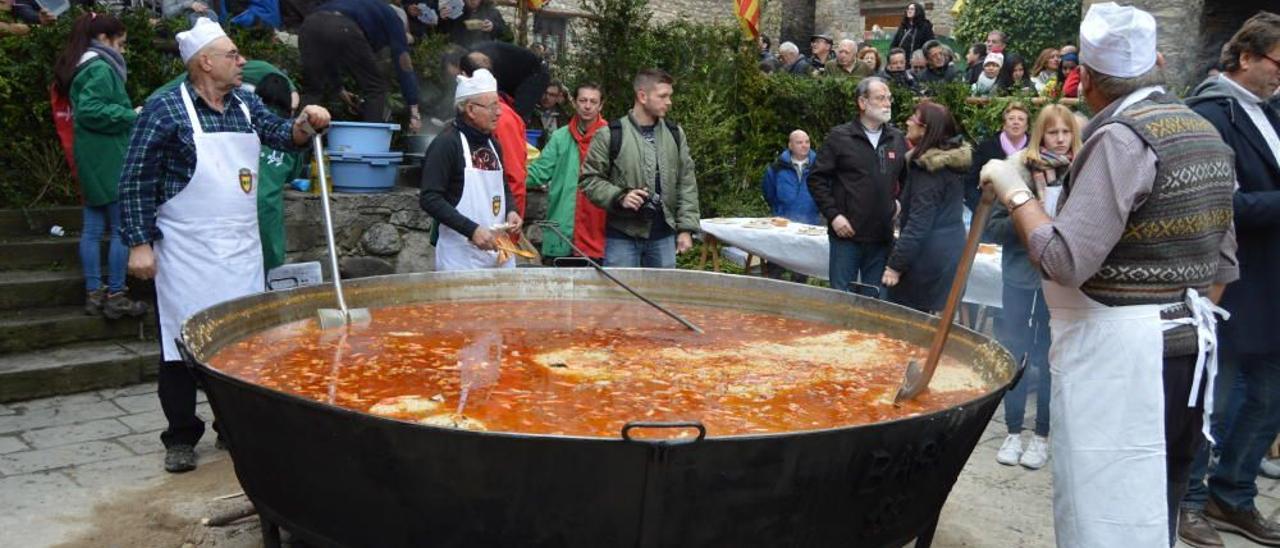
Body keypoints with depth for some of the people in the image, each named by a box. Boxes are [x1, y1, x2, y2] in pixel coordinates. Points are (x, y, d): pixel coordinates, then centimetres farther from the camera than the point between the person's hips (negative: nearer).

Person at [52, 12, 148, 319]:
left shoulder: (80, 68, 16)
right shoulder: (101, 69, -14)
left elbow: (84, 111, 15)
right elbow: (90, 110, -24)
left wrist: (128, 115, 10)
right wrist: (131, 116, -18)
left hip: (91, 162, 10)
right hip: (110, 162, -10)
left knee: (93, 229, 11)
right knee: (121, 228, -3)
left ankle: (94, 294, 17)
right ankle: (115, 296, 1)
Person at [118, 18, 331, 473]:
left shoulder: (246, 105, 9)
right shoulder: (166, 110, -8)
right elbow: (136, 181, -8)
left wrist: (305, 124, -15)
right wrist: (139, 243, -12)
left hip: (242, 249, 5)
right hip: (187, 253, -5)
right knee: (182, 346, 2)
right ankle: (181, 438, 14)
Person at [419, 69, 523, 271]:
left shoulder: (492, 144, 14)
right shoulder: (446, 143, -9)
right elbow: (429, 199, -15)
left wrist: (510, 211, 4)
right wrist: (472, 230, -21)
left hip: (497, 251, 7)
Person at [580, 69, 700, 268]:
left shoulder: (675, 134, 7)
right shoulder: (609, 135, -5)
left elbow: (687, 183, 8)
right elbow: (589, 179, -2)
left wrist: (686, 228, 2)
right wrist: (619, 197, -17)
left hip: (663, 237, 4)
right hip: (622, 237, -4)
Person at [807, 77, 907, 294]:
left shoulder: (897, 140, 9)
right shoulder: (839, 137, -3)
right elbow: (816, 179, -3)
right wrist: (833, 215, -10)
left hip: (882, 237, 4)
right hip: (846, 234, -3)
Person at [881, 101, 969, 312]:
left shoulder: (928, 167, -18)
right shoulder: (952, 159, 9)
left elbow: (918, 223, -21)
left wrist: (895, 265, -19)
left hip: (929, 255, -9)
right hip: (951, 251, 9)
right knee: (931, 316, 15)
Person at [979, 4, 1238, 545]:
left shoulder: (1120, 136, -15)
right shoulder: (1206, 133, 12)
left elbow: (1066, 261, -21)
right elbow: (1223, 261, 16)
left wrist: (1016, 194, -9)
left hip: (1117, 353, -9)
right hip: (1189, 344, 9)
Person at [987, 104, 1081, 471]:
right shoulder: (1018, 169, -4)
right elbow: (993, 227, -5)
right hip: (1020, 274, 1)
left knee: (1048, 358, 7)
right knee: (1013, 353, 9)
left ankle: (1042, 435, 21)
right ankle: (1013, 431, 23)